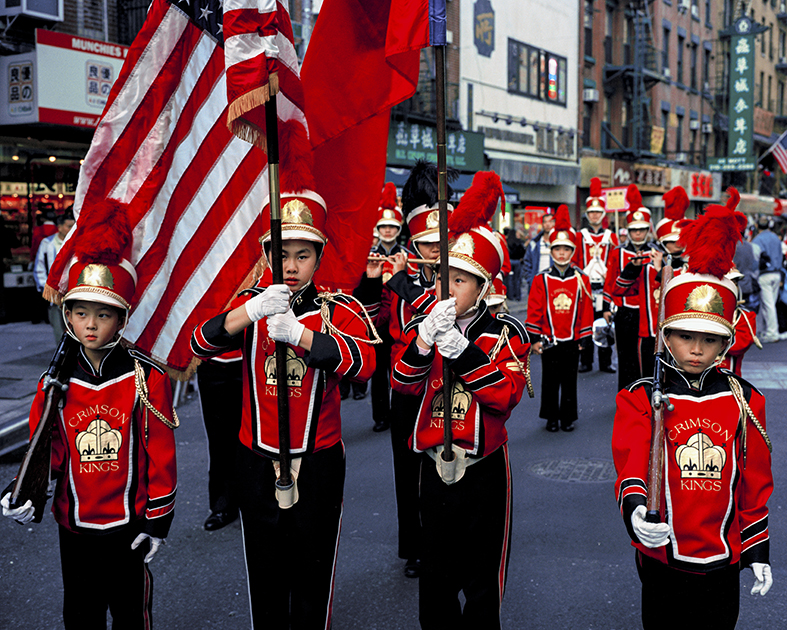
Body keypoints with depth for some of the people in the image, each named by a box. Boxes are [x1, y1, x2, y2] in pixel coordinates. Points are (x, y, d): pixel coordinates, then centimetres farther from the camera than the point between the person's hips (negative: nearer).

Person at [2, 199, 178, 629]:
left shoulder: (146, 377, -11)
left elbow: (160, 452, -8)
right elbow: (48, 448, 4)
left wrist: (158, 519, -7)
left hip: (129, 524, -3)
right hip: (75, 524, 3)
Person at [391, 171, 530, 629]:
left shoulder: (506, 333, -6)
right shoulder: (425, 326, 2)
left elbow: (507, 394, -19)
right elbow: (404, 384, -10)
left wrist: (460, 350, -27)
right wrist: (425, 338, -27)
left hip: (483, 469, -3)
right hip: (435, 465, 3)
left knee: (482, 578, 10)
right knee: (436, 574, 16)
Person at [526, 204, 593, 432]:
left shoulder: (582, 279, 0)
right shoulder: (541, 279, -3)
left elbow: (586, 310, 3)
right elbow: (534, 310, -2)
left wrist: (584, 337, 2)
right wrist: (535, 338, -5)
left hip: (572, 341, 1)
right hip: (549, 341, -1)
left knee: (569, 381, 10)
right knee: (550, 381, 8)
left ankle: (568, 417, 22)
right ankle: (552, 417, 20)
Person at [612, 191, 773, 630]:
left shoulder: (745, 400, 0)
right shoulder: (641, 398, -8)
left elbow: (755, 482, 6)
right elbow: (632, 462, -21)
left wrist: (758, 551, 6)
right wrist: (635, 509, -42)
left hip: (723, 558, 2)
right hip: (661, 553, -2)